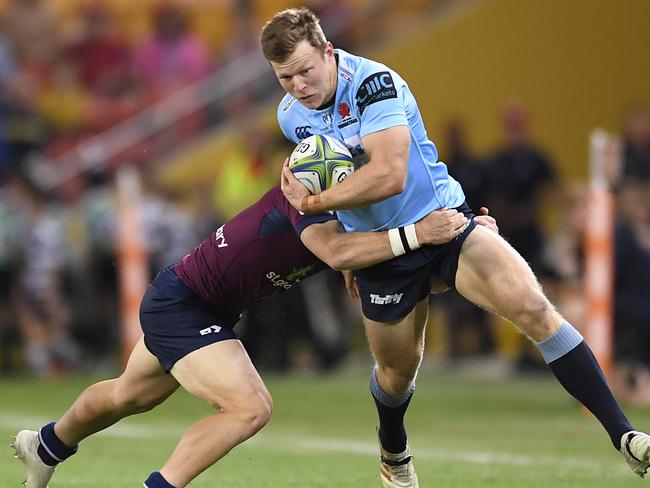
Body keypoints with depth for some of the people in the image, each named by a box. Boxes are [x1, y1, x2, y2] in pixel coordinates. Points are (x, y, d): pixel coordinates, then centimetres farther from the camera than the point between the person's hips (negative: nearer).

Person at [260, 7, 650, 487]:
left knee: (534, 308, -23)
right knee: (397, 371, 15)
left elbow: (388, 175, -35)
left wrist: (311, 202, -27)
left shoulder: (373, 83, -23)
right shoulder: (290, 116, -2)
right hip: (380, 249, 5)